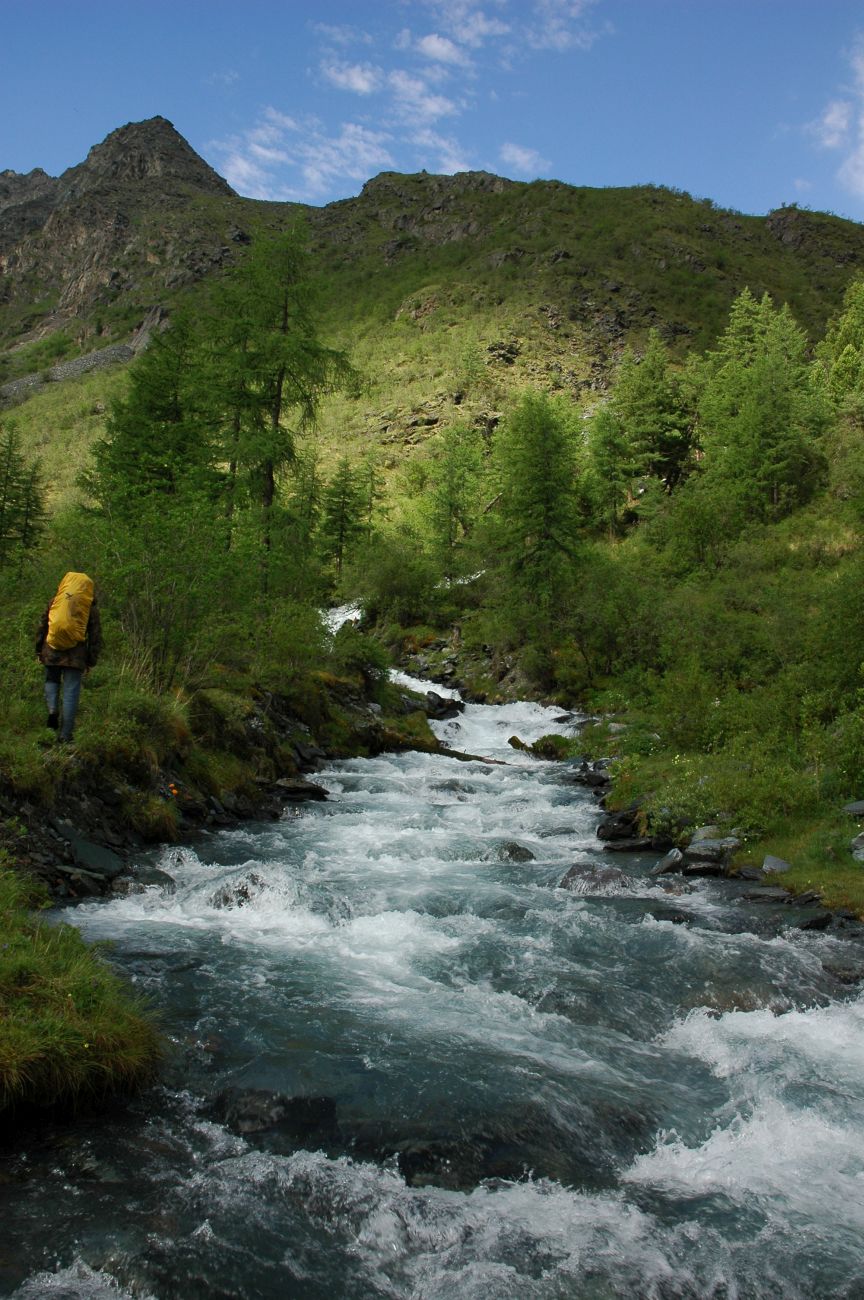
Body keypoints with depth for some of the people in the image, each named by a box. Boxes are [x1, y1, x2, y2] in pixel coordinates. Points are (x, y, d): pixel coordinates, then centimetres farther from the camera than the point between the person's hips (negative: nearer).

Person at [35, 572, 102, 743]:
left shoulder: (54, 601, 9)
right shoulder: (91, 609, 6)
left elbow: (42, 627, 10)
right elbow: (95, 637, 4)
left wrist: (39, 651, 17)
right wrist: (91, 661, 9)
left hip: (52, 651, 1)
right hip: (76, 654, -1)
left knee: (51, 681, 26)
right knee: (71, 692, 2)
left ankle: (52, 709, -1)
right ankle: (65, 734, 3)